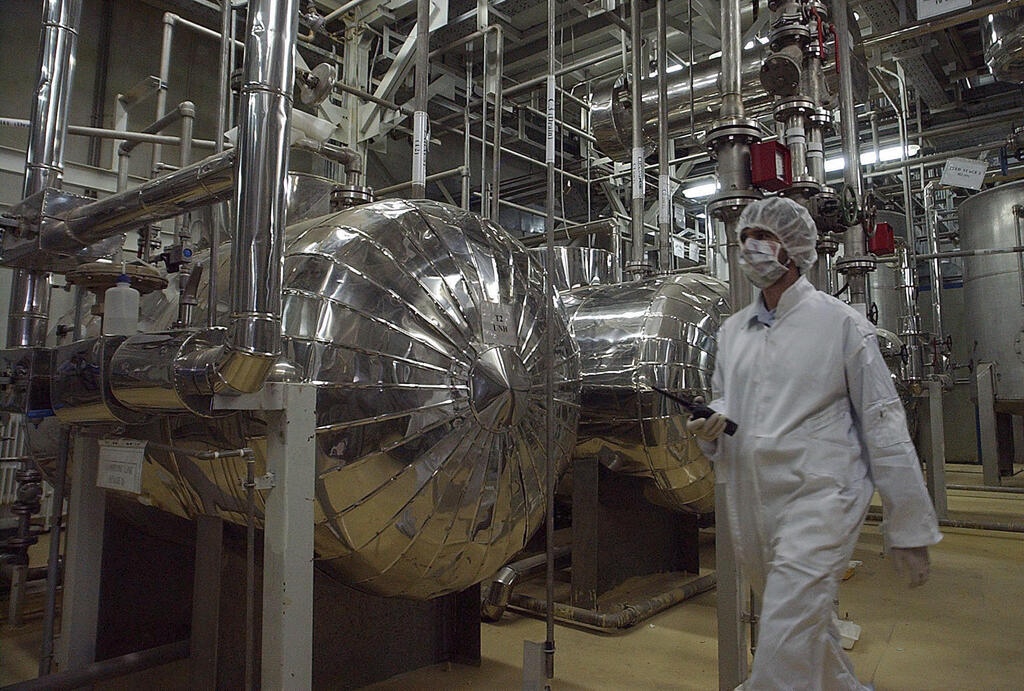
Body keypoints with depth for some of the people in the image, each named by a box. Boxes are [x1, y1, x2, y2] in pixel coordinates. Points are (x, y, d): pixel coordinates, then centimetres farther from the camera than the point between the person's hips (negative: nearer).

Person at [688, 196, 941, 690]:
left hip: (818, 500, -6)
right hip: (749, 505, 6)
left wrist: (908, 528, -4)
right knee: (806, 634, 23)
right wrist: (711, 424, -2)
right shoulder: (732, 330, 10)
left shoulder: (840, 322, -5)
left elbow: (883, 425, -4)